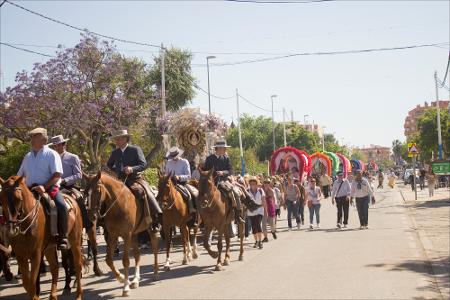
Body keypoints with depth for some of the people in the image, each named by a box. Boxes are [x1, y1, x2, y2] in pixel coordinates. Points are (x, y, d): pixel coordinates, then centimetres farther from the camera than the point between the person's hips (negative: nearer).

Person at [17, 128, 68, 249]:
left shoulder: (51, 154, 2)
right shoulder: (28, 156, 20)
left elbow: (57, 175, -9)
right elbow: (20, 176, 27)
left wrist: (44, 187, -23)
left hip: (50, 188, -5)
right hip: (30, 190, 5)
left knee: (61, 205, -31)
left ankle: (63, 238, -23)